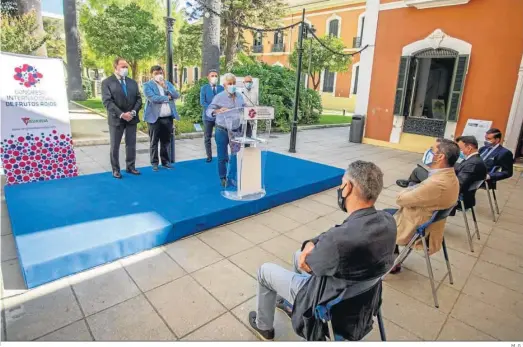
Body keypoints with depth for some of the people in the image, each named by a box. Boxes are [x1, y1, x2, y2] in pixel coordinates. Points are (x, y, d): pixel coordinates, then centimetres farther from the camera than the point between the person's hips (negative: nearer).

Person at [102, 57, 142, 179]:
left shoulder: (133, 82, 13)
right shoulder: (107, 82, -3)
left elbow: (138, 99, 7)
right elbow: (107, 101, -12)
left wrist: (133, 112, -10)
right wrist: (121, 114, -21)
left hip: (131, 118, 4)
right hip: (116, 119, -4)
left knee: (131, 144, 9)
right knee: (115, 146, 4)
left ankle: (130, 166, 21)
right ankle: (115, 169, 14)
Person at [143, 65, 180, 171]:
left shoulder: (168, 84, 14)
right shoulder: (147, 85, -2)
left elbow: (177, 95, 2)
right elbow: (153, 98, -17)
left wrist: (165, 88, -10)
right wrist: (167, 97, -6)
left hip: (168, 117, 4)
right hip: (155, 117, -4)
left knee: (166, 141, 11)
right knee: (154, 142, 3)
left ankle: (166, 161, 21)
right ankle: (154, 162, 12)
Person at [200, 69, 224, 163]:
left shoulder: (222, 88, 8)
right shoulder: (204, 88, 2)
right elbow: (202, 102, -8)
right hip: (208, 116, -1)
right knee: (207, 138, 5)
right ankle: (209, 156, 16)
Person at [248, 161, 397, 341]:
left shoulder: (339, 238, -39)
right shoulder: (388, 221, -16)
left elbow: (305, 265, -20)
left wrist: (310, 246, 0)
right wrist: (312, 243, -14)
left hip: (329, 303, -7)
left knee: (264, 270, 14)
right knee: (298, 255, 28)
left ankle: (264, 326, 38)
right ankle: (290, 304, 51)